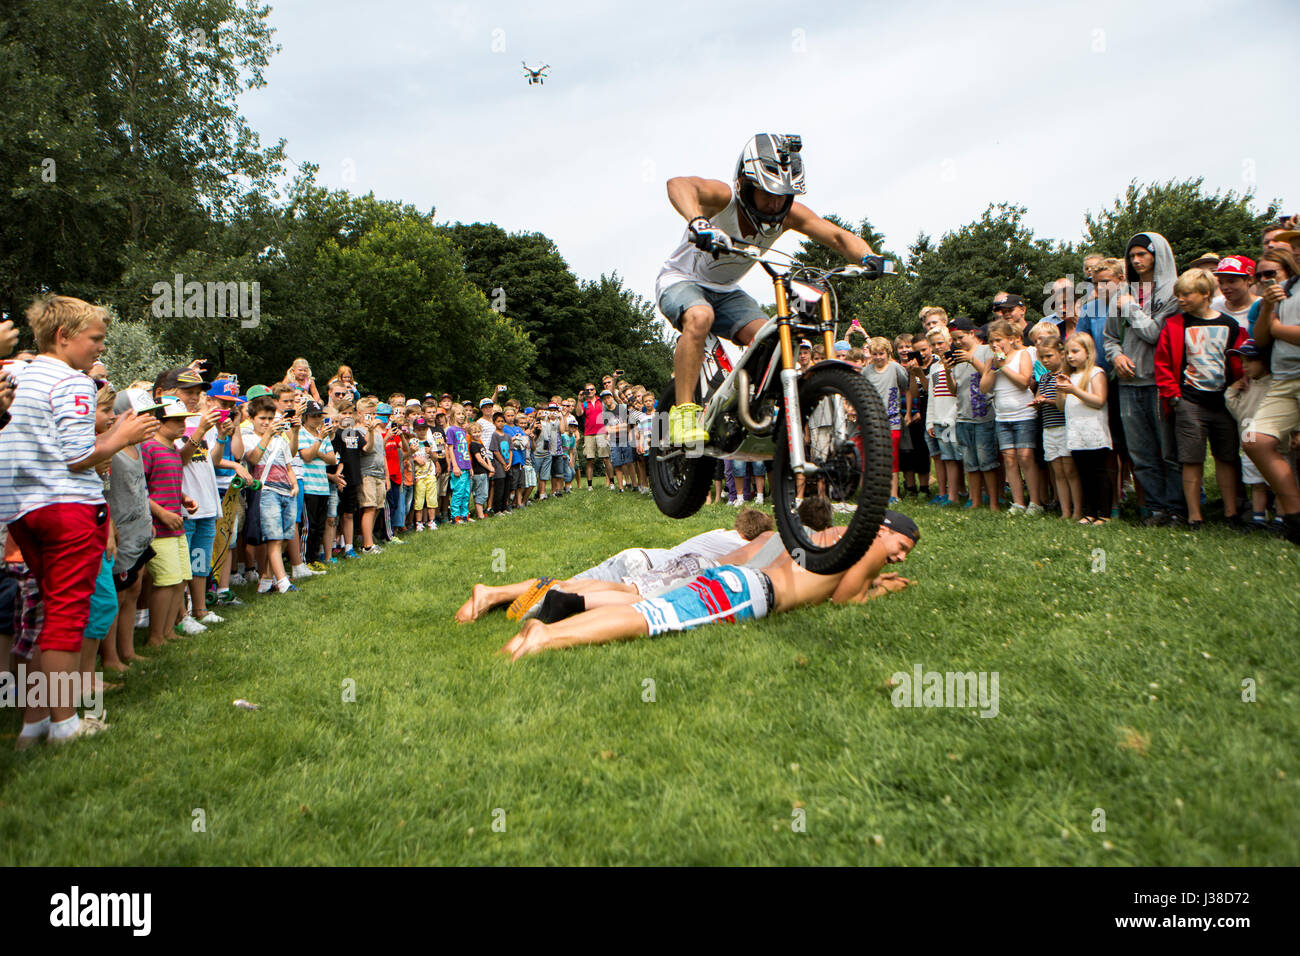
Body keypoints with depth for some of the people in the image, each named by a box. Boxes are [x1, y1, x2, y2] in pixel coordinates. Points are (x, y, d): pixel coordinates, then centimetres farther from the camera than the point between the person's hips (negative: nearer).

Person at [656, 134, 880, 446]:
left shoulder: (788, 214, -15)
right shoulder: (724, 197, -29)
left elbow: (837, 236, -21)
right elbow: (679, 184, -49)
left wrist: (867, 256, -43)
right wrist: (698, 221, -71)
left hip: (726, 291, 5)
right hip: (681, 280, -5)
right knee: (700, 318, -37)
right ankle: (683, 412, -31)